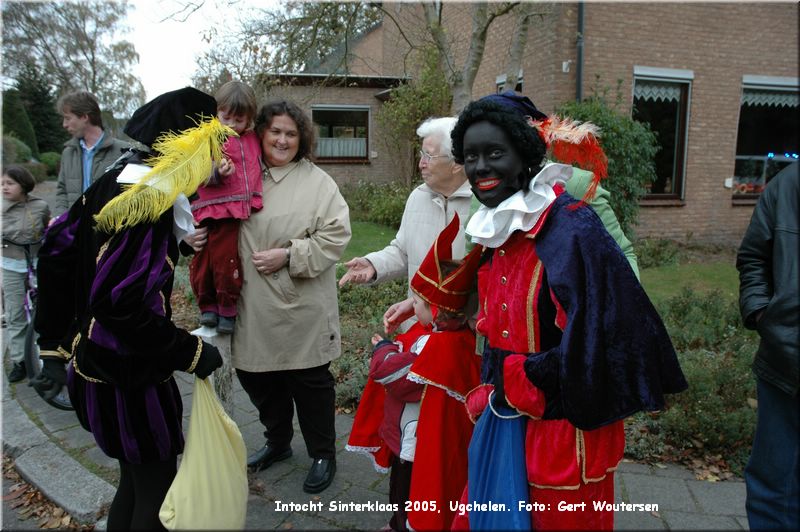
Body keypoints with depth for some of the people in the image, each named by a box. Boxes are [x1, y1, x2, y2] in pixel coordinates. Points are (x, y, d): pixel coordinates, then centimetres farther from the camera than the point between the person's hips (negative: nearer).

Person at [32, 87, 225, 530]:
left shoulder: (115, 182, 2)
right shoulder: (149, 207, -25)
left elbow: (56, 251, 8)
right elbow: (121, 303, -30)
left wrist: (55, 344, 12)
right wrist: (190, 352, -18)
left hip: (94, 359, 9)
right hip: (129, 377, -9)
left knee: (134, 480, 24)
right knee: (156, 491, 9)